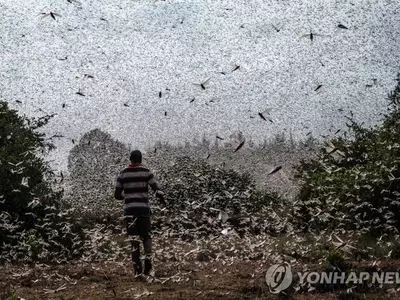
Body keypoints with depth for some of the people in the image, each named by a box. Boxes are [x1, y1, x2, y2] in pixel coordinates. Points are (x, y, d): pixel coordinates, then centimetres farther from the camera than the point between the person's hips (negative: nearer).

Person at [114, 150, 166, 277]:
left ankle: (137, 270, 1)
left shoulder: (123, 174, 3)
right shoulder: (147, 172, -1)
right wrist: (162, 200, 14)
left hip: (129, 210, 1)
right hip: (144, 209, -1)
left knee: (134, 240, 5)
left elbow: (117, 195, 6)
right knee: (146, 237, 14)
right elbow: (156, 190, -6)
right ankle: (148, 259, -7)